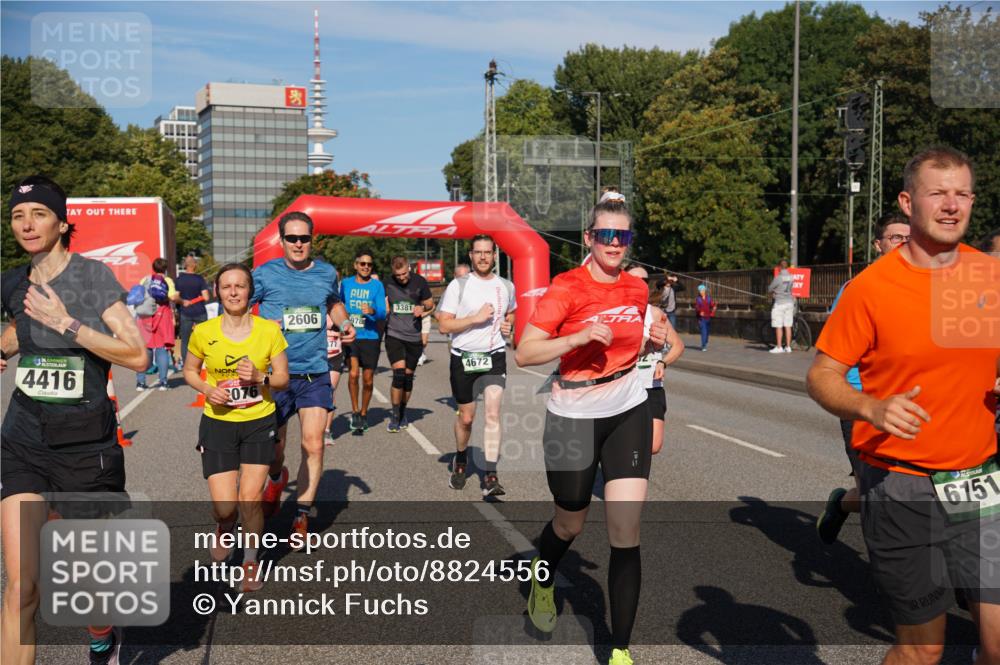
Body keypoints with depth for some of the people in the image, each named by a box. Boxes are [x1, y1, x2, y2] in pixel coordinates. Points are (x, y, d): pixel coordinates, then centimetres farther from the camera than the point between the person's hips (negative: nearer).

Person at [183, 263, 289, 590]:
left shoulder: (269, 330, -8)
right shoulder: (203, 332, -8)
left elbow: (282, 377, 0)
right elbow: (189, 371, 8)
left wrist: (260, 377, -20)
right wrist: (207, 389, -11)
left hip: (259, 422, 0)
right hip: (218, 423, 0)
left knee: (250, 498, -4)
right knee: (224, 506, -5)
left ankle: (251, 562, 22)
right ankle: (225, 528, 35)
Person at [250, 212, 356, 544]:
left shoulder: (326, 273, 5)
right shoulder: (265, 274, -4)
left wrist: (345, 323, 6)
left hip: (315, 372, 1)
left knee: (313, 445, -9)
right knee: (273, 450, 8)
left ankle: (302, 516, 6)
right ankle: (276, 479, 45)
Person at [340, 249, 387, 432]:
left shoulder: (377, 285, 0)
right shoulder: (345, 284, 4)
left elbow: (383, 312, -8)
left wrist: (372, 311, -27)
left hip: (370, 336, 0)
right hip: (350, 335, 0)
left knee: (368, 380, 7)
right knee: (353, 373, -18)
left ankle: (363, 413, 28)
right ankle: (354, 412, -1)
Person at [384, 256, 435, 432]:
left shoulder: (419, 282, 0)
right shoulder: (387, 284, 0)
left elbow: (430, 304, 11)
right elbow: (383, 309, 10)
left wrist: (423, 308, -10)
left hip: (414, 337, 1)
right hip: (394, 334, -1)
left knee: (408, 376, 8)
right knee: (399, 373, -15)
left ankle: (403, 413, 26)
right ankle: (395, 416, -5)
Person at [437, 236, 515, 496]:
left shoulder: (506, 286, 7)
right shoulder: (458, 286, -4)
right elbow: (443, 325, -8)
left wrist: (508, 324, 5)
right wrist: (476, 318, -18)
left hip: (494, 357, 1)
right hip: (464, 358, -1)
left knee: (493, 413, -13)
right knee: (466, 417, 10)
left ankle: (490, 477, -14)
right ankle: (460, 459, 38)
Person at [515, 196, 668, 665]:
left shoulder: (637, 288, 3)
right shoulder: (566, 288, -12)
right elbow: (523, 353, -18)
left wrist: (657, 339, 0)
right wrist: (580, 336, -30)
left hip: (628, 413, 3)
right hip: (573, 418, -3)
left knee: (625, 533, -6)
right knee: (570, 525, 16)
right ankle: (542, 579, 51)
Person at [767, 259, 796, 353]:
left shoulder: (778, 278, -14)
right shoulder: (791, 277, 2)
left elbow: (769, 290, -4)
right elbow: (791, 289, 10)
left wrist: (773, 292, 19)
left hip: (779, 303, -6)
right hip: (789, 302, 6)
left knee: (778, 326, 0)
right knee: (788, 326, 9)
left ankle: (779, 347, 1)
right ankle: (788, 347, 11)